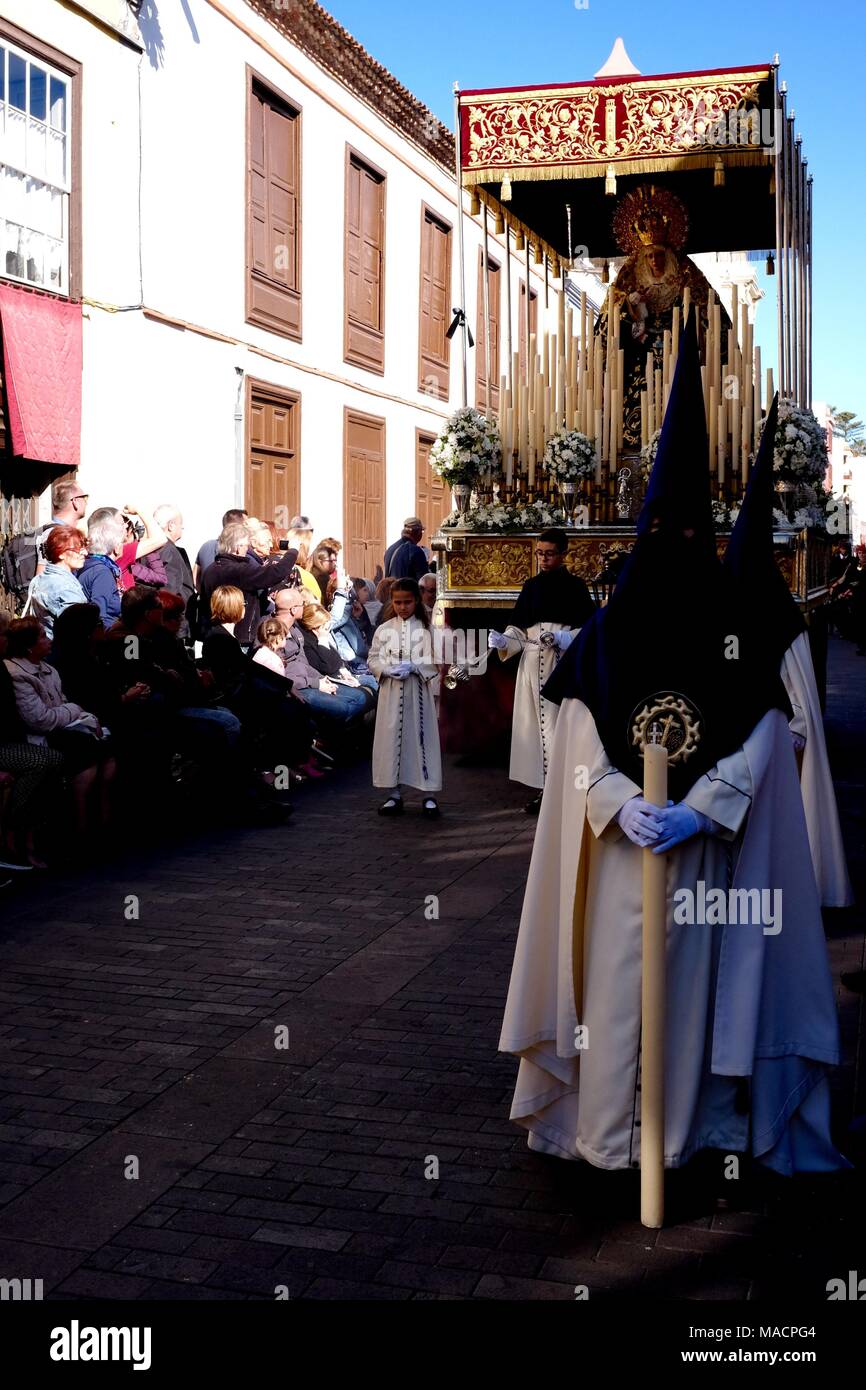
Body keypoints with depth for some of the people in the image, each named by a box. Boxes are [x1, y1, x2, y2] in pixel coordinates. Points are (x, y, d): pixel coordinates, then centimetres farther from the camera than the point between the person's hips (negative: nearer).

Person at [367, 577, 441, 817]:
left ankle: (428, 795, 7)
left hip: (418, 691, -2)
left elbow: (433, 660, -5)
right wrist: (387, 669, -13)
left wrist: (412, 666, -19)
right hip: (391, 691, 2)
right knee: (391, 738, 3)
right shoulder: (384, 630, 7)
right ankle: (393, 794, 13)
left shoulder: (425, 628, 1)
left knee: (421, 737, 0)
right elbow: (372, 659, 6)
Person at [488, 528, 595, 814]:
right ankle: (542, 787, 12)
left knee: (558, 725, -6)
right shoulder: (531, 586, 11)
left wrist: (562, 638, -19)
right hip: (532, 664, 5)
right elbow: (519, 629, 8)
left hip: (562, 665, -4)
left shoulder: (575, 586, -1)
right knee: (535, 724, 5)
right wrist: (503, 641, -11)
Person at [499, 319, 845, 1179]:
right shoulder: (606, 633, 2)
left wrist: (694, 814, -17)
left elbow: (755, 745, -4)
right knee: (616, 981, 3)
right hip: (619, 848, 0)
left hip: (703, 851, 0)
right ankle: (606, 1129, 13)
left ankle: (685, 1125, 15)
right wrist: (627, 808, -18)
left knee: (693, 979, 4)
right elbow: (580, 744, -2)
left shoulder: (735, 636, 2)